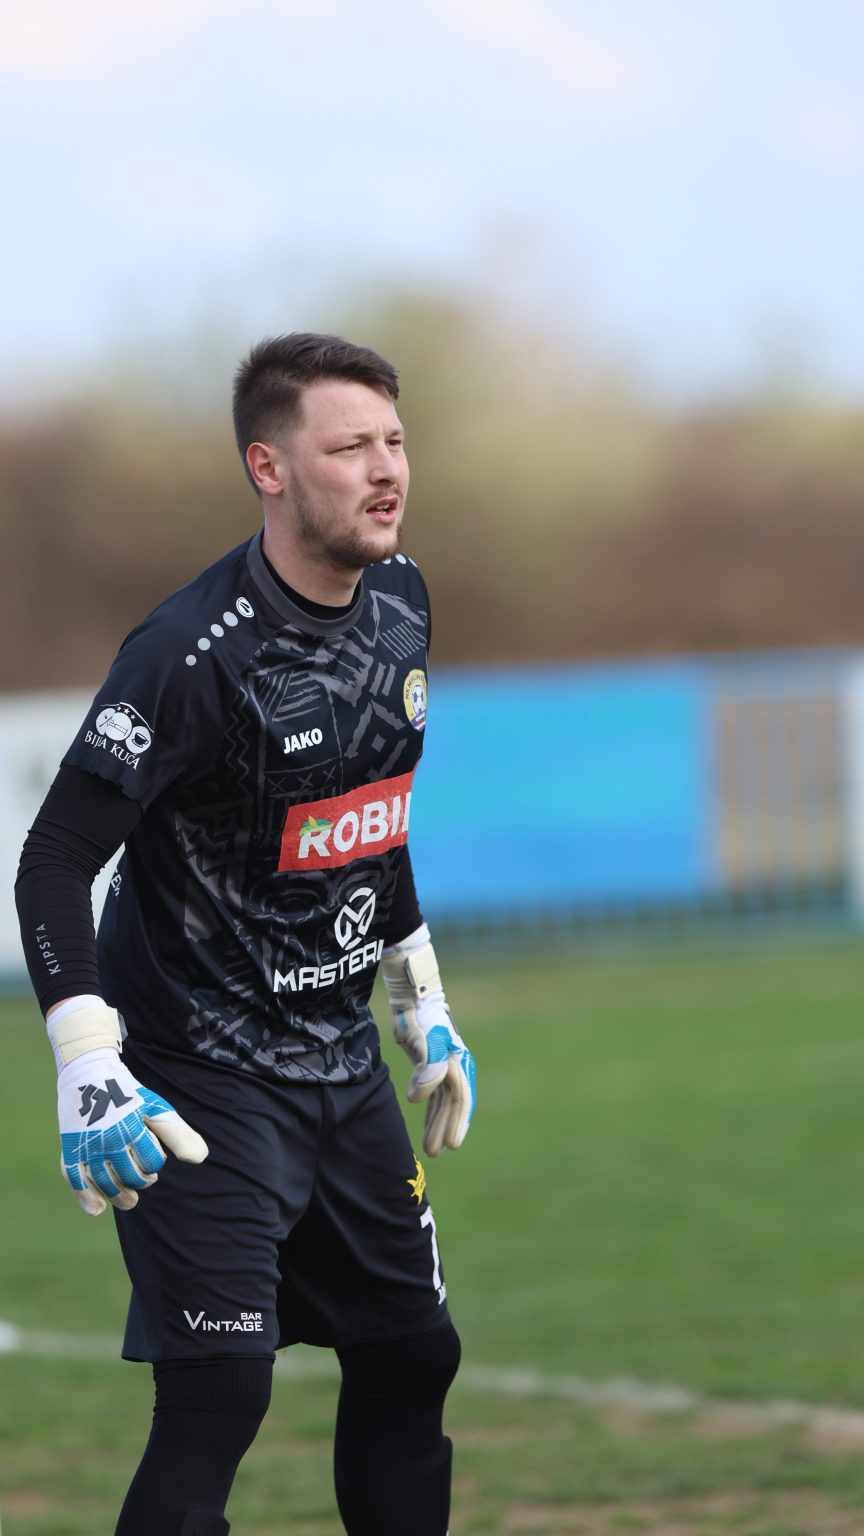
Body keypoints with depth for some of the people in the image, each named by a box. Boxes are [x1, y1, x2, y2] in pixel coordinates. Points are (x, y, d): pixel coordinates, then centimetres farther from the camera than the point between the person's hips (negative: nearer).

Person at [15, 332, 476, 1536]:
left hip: (342, 1065, 8)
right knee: (219, 1394, -15)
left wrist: (424, 1007, 22)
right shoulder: (195, 654, -22)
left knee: (413, 1357, 12)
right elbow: (53, 862, -21)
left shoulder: (399, 605, 4)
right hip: (202, 1076, -8)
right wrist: (88, 1070, -30)